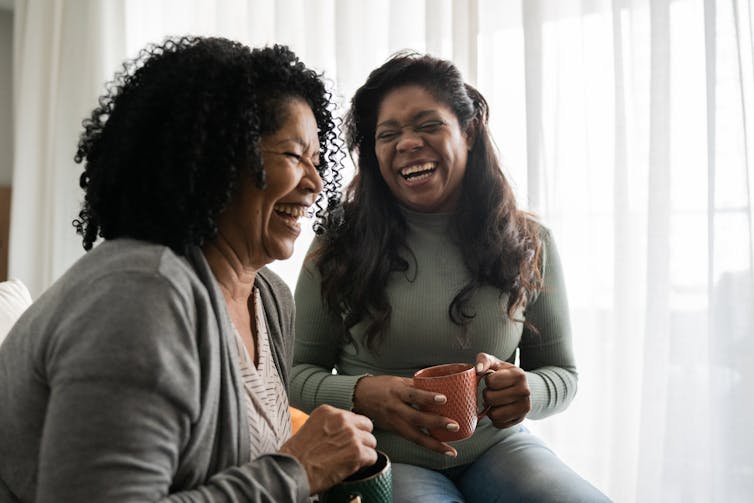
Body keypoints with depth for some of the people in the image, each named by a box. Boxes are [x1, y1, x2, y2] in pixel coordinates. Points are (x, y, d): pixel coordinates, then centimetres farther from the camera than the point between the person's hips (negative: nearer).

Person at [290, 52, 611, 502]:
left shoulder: (530, 245, 1)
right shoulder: (338, 250, -4)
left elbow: (562, 371, 9)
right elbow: (298, 371, 2)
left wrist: (527, 391, -15)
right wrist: (361, 395, -19)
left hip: (495, 447, 3)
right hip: (381, 457, -2)